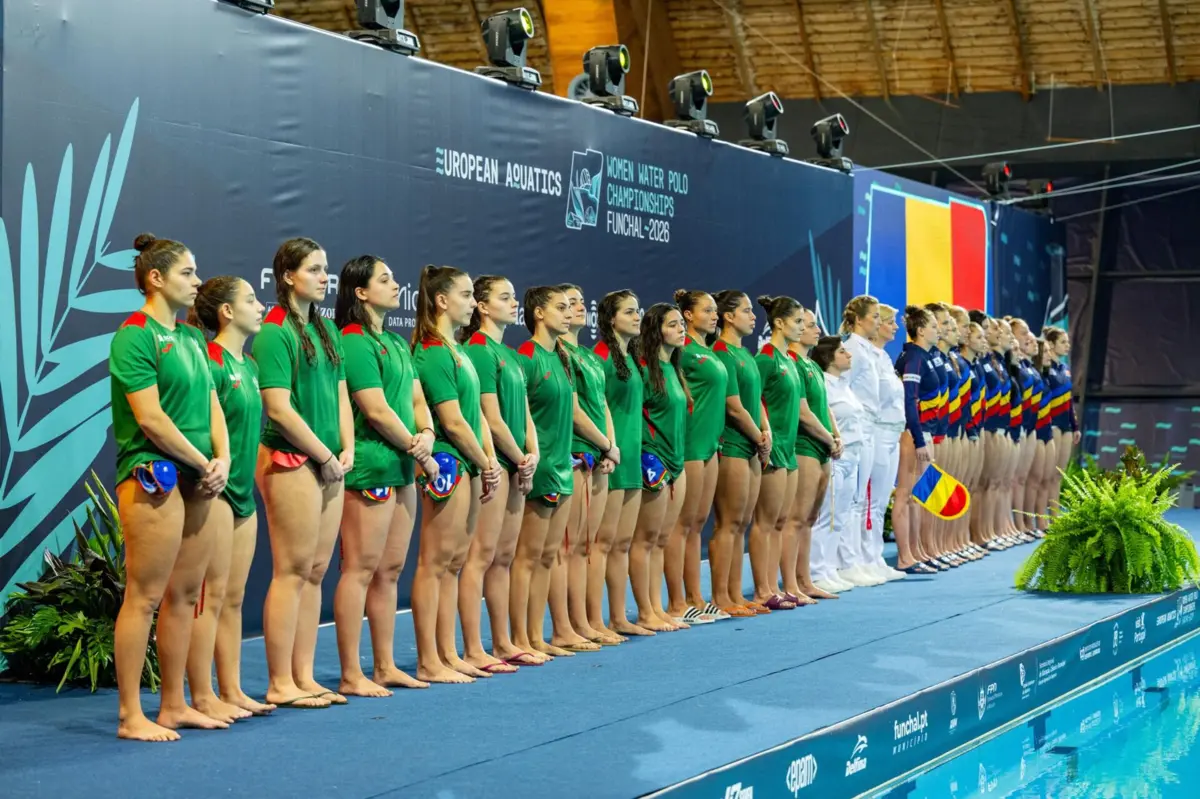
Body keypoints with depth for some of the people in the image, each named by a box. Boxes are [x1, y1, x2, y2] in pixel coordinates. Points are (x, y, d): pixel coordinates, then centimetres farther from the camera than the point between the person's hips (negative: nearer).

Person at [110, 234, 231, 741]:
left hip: (199, 479, 8)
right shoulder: (135, 336, -9)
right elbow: (150, 417, -16)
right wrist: (202, 462, -10)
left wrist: (221, 459, -1)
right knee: (144, 598, -6)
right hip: (153, 475, -8)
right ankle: (131, 717, -2)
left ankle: (174, 706, 19)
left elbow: (211, 403, 15)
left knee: (184, 596, 11)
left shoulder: (191, 337, 17)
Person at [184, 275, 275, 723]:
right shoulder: (210, 360, -12)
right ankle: (203, 697, -1)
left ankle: (231, 690, 17)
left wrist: (246, 480, 17)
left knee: (234, 598, 11)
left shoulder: (248, 365, 15)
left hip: (244, 489, 9)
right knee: (212, 596, -5)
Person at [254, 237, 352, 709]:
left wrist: (347, 449, 2)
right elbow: (278, 407, -16)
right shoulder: (274, 333, -10)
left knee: (316, 572, 9)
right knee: (292, 572, -5)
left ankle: (303, 677, 15)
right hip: (290, 461, -8)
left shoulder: (326, 330, 15)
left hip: (329, 464, 8)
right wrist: (325, 456, -11)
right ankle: (281, 684, 1)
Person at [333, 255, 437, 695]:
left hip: (402, 469, 9)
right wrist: (420, 452, -7)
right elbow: (376, 410, -15)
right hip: (370, 468, -9)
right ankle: (351, 675, -3)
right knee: (360, 569, -6)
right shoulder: (354, 342, -10)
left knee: (389, 571, 12)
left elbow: (418, 400, 17)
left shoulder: (397, 343, 18)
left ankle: (385, 667, 19)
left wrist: (426, 435, -4)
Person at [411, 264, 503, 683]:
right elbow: (453, 421, -15)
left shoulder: (455, 351, 17)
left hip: (468, 466, 10)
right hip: (446, 464, -10)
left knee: (454, 563, 11)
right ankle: (429, 663, -3)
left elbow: (477, 413, 15)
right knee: (435, 563, -6)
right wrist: (487, 465, -7)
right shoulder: (432, 354, -12)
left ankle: (448, 655, 17)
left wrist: (489, 463, 4)